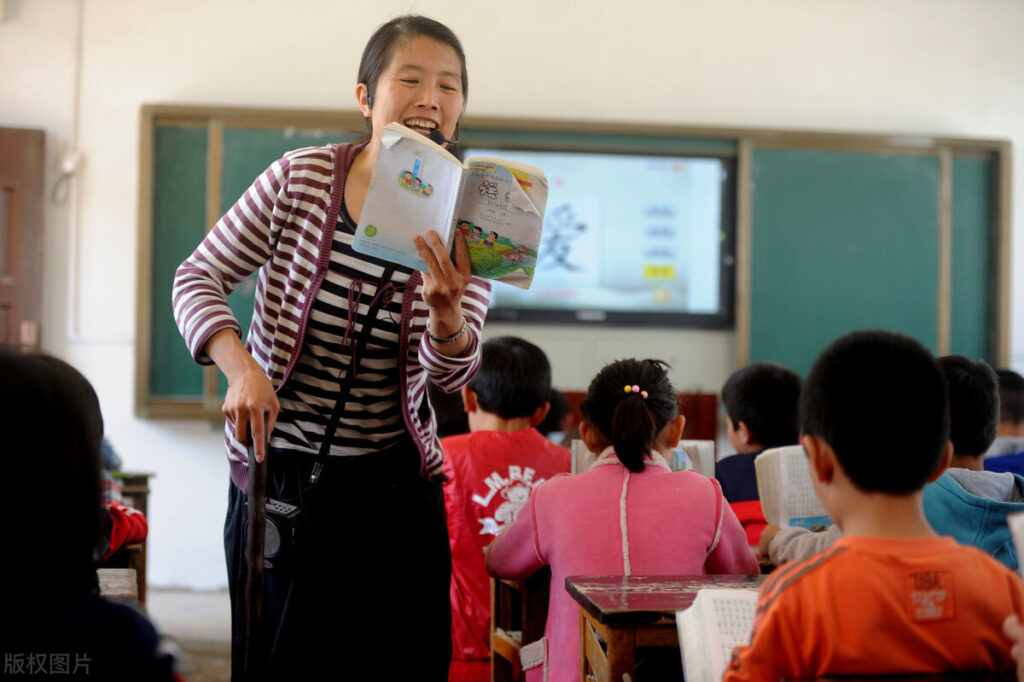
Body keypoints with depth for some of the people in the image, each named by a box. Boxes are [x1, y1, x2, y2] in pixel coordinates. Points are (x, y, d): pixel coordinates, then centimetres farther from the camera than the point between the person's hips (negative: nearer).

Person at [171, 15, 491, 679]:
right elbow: (199, 277, -2)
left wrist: (446, 311, -34)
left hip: (392, 484, 1)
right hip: (276, 469, -1)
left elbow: (452, 373, -12)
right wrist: (241, 368, -19)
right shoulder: (301, 178, -8)